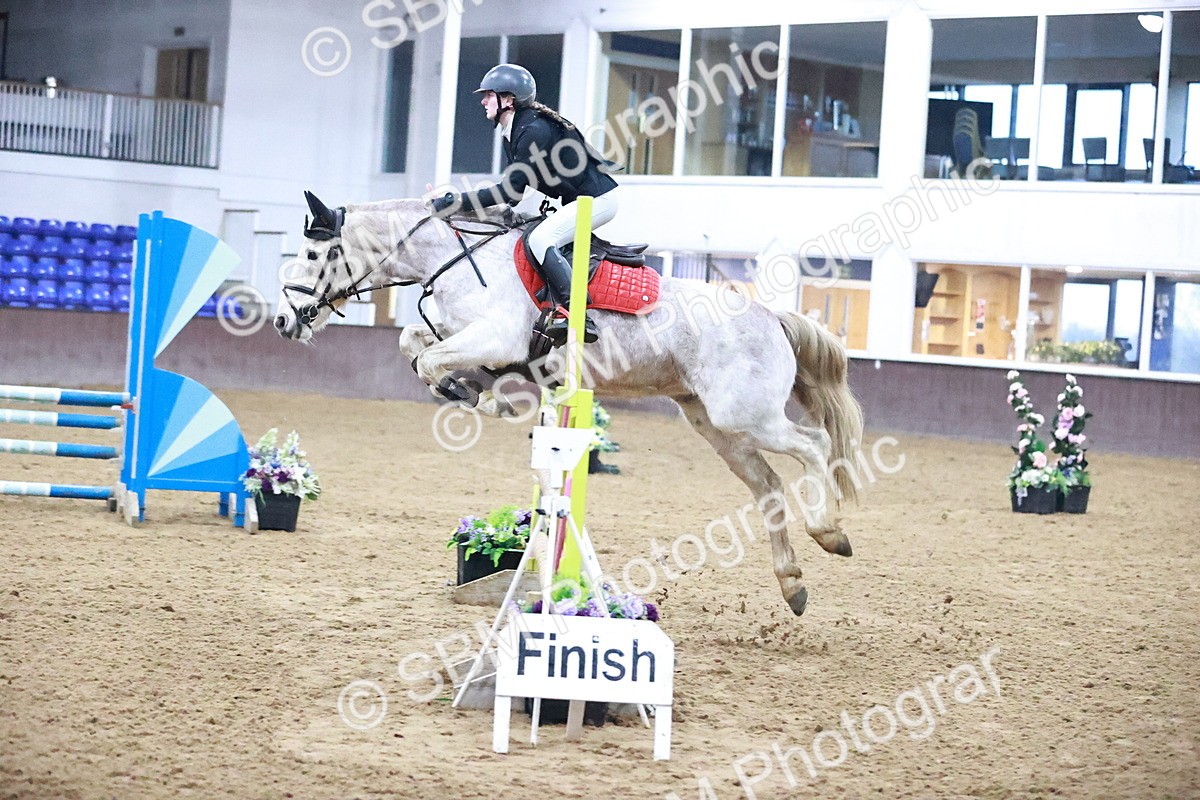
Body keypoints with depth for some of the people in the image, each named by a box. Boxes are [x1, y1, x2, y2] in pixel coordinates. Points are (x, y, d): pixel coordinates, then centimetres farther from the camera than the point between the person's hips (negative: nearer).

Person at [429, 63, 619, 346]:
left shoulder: (533, 131, -21)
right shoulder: (514, 134, 11)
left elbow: (510, 190, -24)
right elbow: (510, 190, 12)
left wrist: (457, 201, -23)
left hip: (598, 198, -11)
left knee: (541, 239, -24)